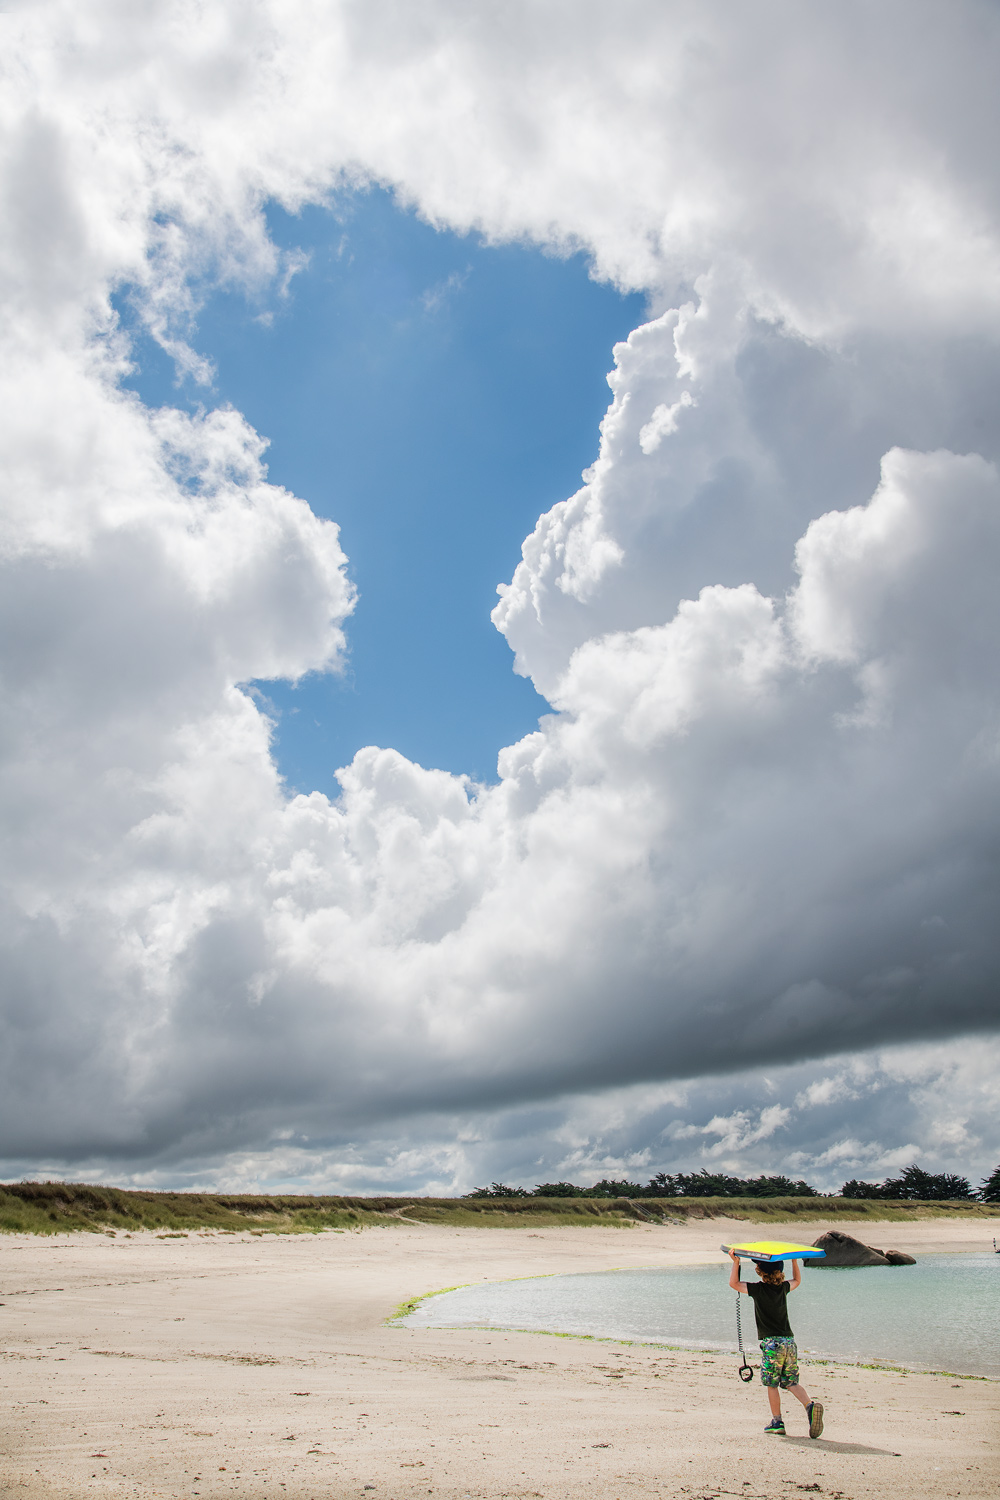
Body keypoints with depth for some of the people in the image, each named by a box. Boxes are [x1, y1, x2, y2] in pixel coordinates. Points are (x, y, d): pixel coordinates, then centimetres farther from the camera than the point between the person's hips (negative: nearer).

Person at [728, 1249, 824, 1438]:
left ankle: (777, 1422, 6)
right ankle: (810, 1405, -13)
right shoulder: (783, 1287, 7)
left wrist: (736, 1263, -2)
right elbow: (797, 1280, 30)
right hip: (789, 1341, 5)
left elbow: (734, 1283, -4)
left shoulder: (758, 1288, -7)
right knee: (791, 1382, 9)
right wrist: (794, 1260, 34)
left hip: (771, 1342, -5)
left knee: (771, 1384, 6)